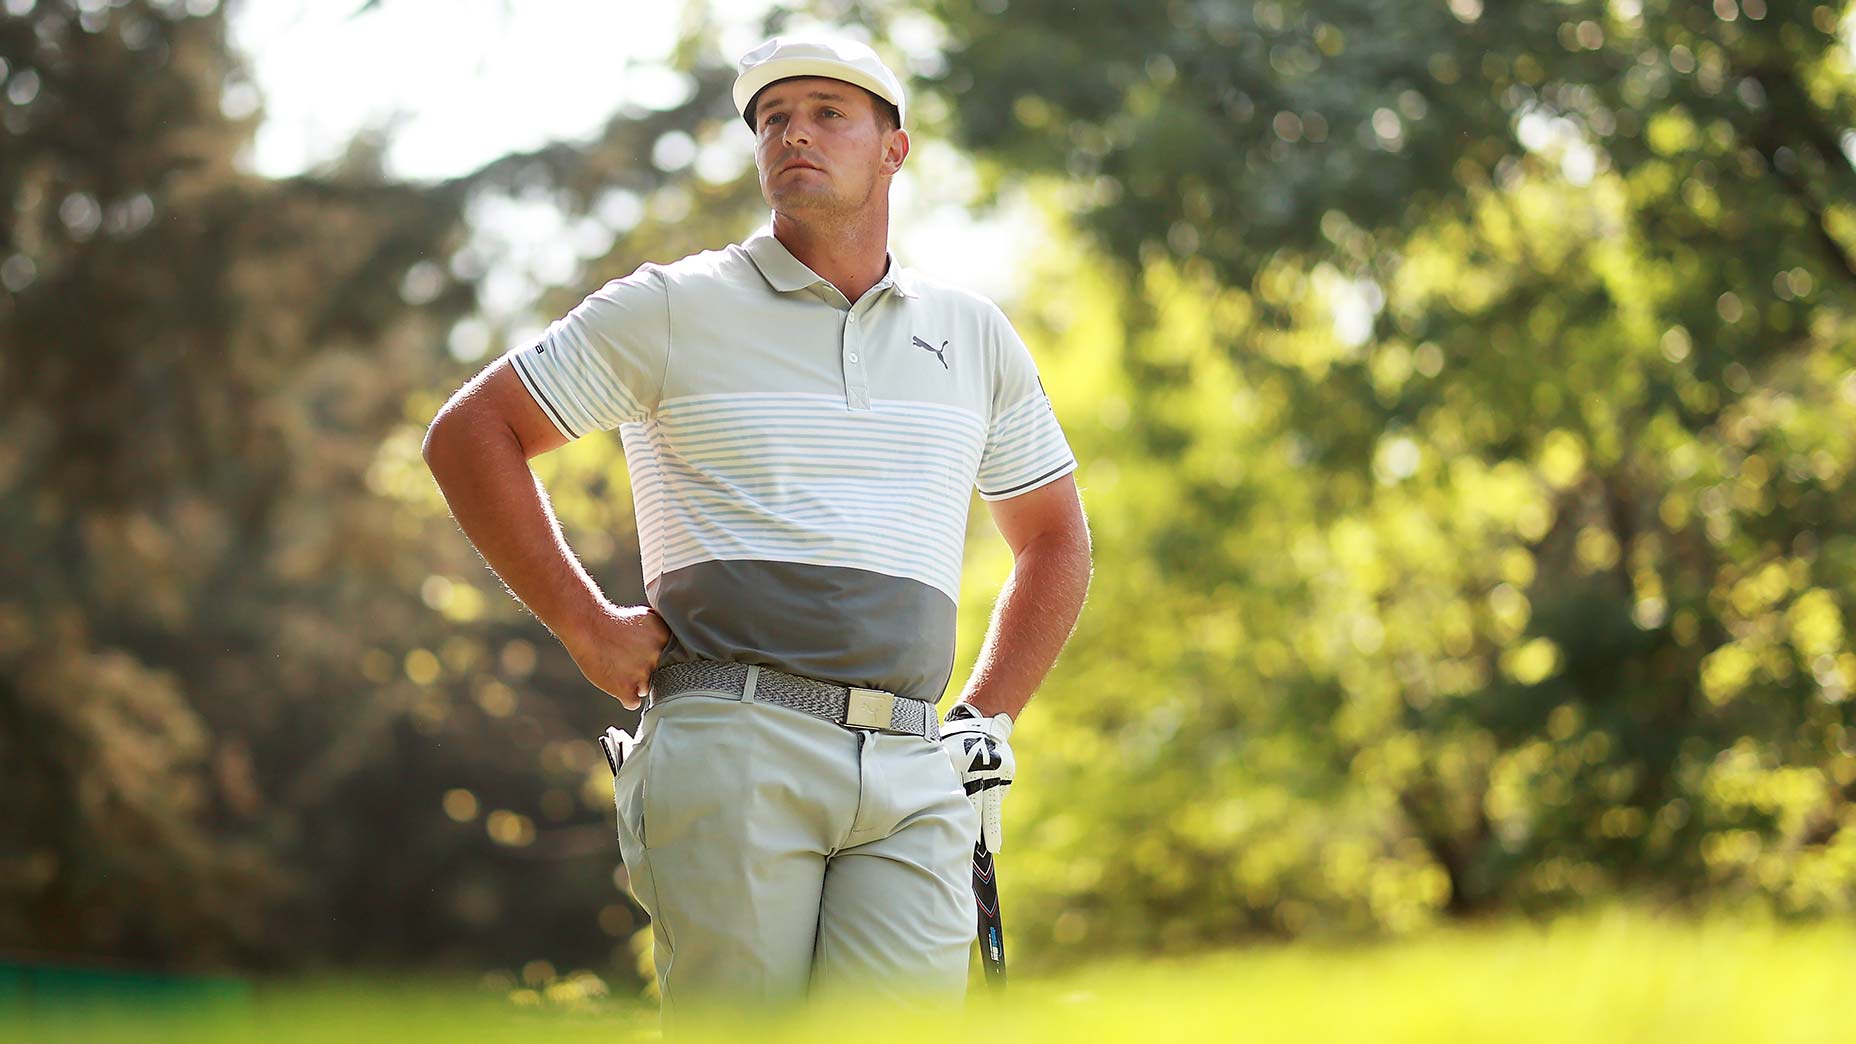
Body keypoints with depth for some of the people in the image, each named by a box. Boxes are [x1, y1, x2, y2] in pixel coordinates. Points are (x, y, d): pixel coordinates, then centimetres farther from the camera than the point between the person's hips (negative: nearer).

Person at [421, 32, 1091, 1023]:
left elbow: (1056, 540, 30)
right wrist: (585, 625, 1)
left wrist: (982, 722, 17)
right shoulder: (676, 309, 7)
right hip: (732, 754, -3)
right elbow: (468, 434, 8)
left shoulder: (973, 337, 18)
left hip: (911, 789, 3)